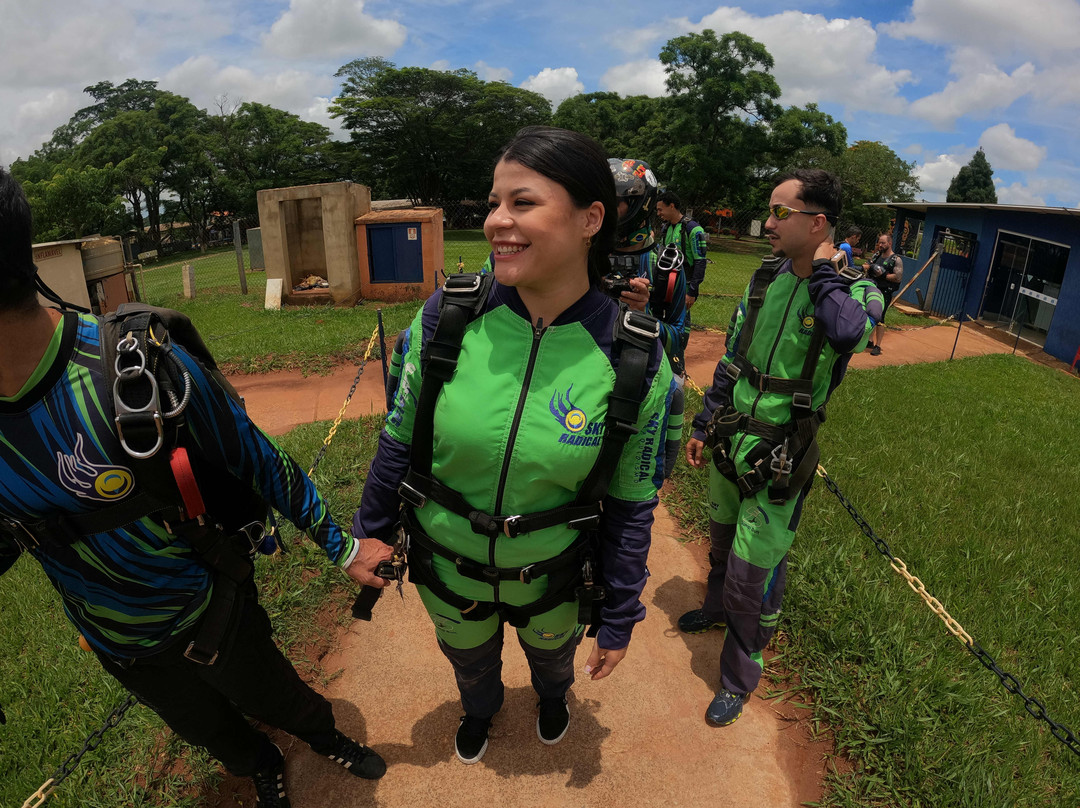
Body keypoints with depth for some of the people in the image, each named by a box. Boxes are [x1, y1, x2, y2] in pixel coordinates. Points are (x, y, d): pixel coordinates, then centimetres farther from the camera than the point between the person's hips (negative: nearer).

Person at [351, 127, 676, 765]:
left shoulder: (636, 358, -22)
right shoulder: (447, 314, -21)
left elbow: (631, 505, -11)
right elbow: (401, 436, -6)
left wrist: (619, 619, -3)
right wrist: (372, 529, 4)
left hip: (552, 580, -1)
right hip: (448, 568, 1)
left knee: (552, 655, 32)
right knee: (469, 660, 32)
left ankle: (554, 695, 71)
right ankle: (480, 709, 70)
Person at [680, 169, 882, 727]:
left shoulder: (857, 291, -13)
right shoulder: (766, 278, 2)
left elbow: (849, 331, -40)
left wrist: (823, 271, -23)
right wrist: (703, 425, 13)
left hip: (780, 460, -5)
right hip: (732, 442, 5)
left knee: (752, 575, 4)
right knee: (722, 543, 25)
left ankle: (739, 679, 29)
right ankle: (716, 608, 56)